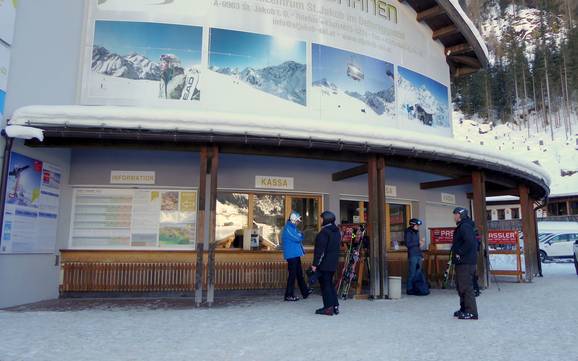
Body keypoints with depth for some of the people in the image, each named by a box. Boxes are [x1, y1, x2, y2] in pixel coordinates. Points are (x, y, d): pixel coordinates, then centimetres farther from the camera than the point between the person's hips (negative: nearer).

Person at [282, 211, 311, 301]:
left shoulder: (293, 228, 17)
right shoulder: (288, 228, -15)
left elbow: (300, 238, 18)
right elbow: (297, 238, -19)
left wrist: (299, 235, -3)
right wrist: (300, 234, 0)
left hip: (295, 254, 10)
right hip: (291, 255, -10)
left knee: (299, 273, 14)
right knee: (292, 274, -5)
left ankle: (305, 292, 21)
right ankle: (289, 295, 3)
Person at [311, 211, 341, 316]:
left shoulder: (324, 232, -17)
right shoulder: (337, 231, 11)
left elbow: (320, 250, -19)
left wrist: (315, 264, -15)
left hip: (324, 264, -9)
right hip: (333, 263, 9)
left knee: (325, 284, -1)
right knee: (330, 284, 17)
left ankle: (328, 308, 2)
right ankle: (335, 306, 19)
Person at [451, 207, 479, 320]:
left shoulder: (465, 227, -15)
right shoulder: (461, 226, 17)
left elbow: (469, 242, -29)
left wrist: (460, 253, -20)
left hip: (466, 263, -11)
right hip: (462, 262, 11)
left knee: (466, 287, -8)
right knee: (461, 286, 17)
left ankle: (471, 312, -3)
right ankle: (464, 309, 27)